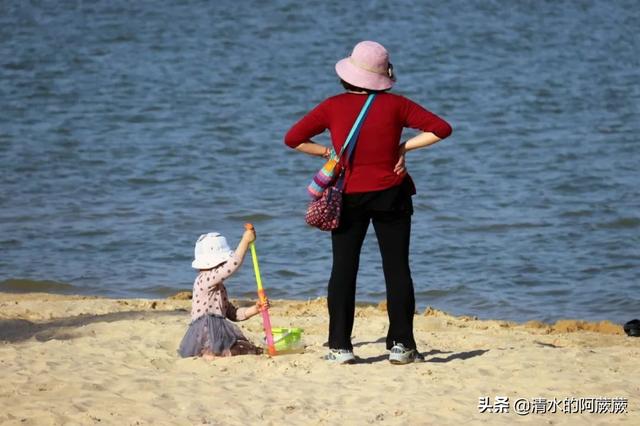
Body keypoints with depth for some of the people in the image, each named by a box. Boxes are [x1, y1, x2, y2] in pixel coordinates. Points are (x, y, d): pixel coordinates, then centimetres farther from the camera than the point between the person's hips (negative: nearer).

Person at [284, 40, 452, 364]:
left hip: (348, 198, 0)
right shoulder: (394, 105, -5)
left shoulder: (333, 107, -5)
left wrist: (328, 152, 3)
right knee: (397, 270, 6)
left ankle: (340, 346, 3)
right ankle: (400, 345, 4)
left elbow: (293, 139, -4)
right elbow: (440, 129, -7)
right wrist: (404, 147, -3)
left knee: (343, 271, 7)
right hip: (390, 197, 0)